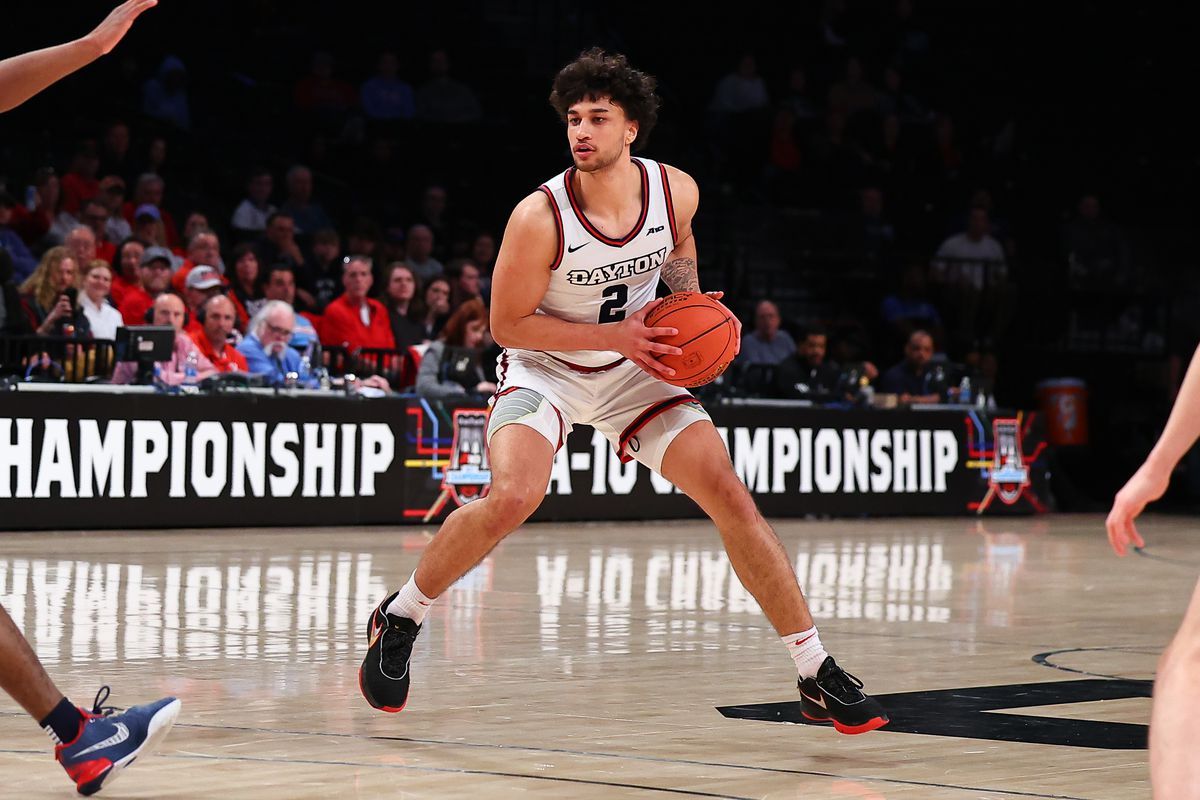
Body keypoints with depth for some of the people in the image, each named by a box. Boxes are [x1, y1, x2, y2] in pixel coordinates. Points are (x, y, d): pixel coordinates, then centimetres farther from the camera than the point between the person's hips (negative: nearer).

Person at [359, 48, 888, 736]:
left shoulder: (676, 191, -13)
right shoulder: (540, 217, -26)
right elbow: (507, 324, -17)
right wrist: (615, 334, -23)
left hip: (633, 370, 4)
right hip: (546, 366, -4)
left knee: (732, 498, -6)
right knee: (511, 499, -30)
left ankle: (818, 676, 2)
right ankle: (401, 619, -4)